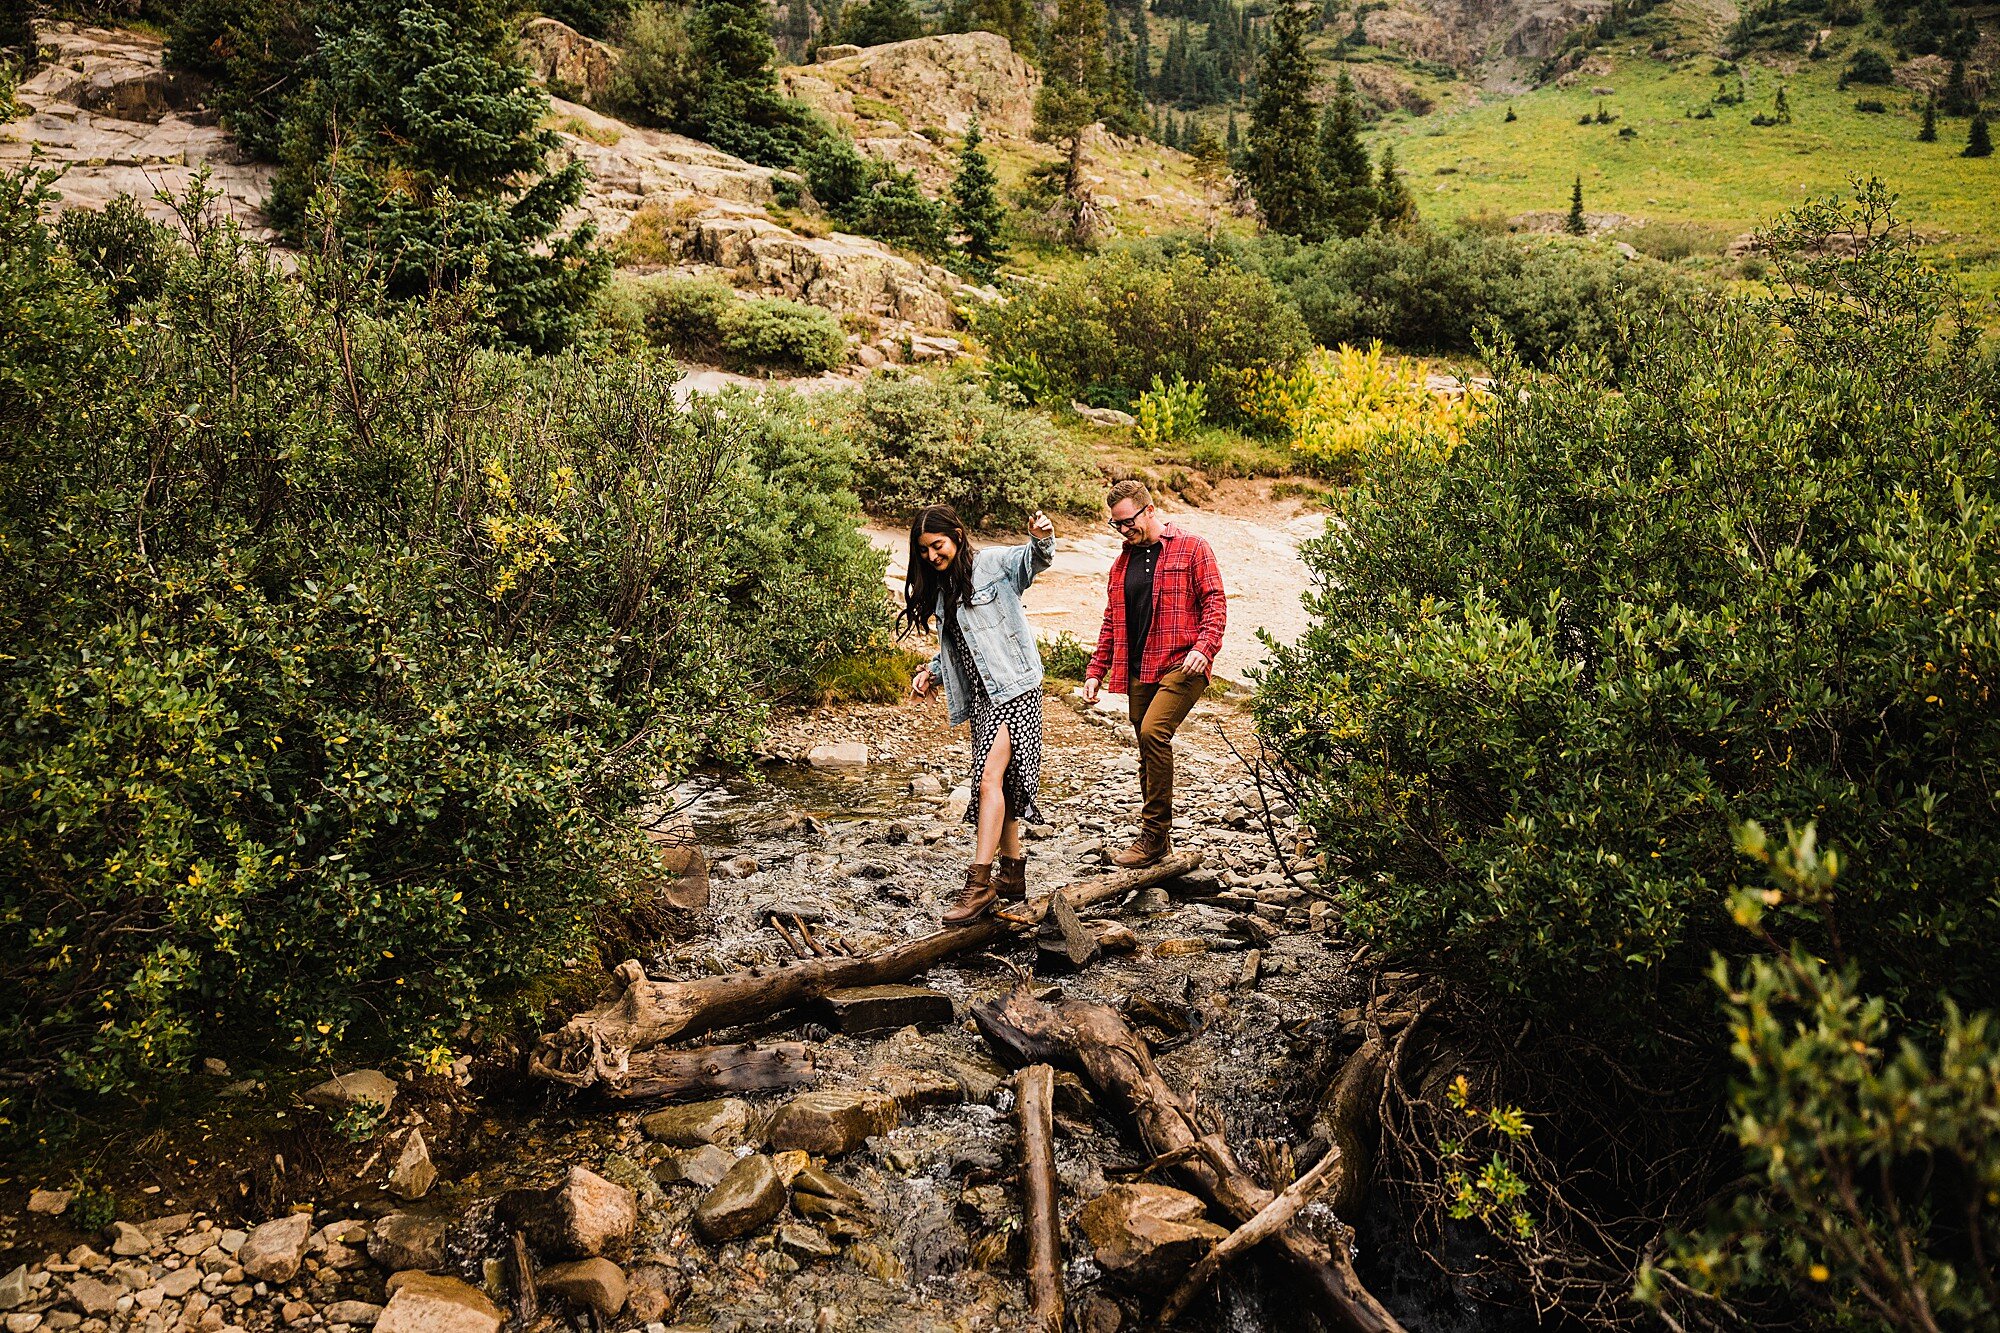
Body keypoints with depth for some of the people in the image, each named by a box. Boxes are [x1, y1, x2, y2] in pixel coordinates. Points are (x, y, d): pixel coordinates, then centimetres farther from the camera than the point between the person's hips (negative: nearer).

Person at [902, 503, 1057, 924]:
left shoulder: (992, 565, -4)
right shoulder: (939, 591, 17)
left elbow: (1034, 559, -22)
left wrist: (1043, 540, -44)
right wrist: (931, 672, 6)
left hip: (1014, 688, -8)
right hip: (979, 697, 8)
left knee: (990, 777, -18)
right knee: (998, 784, 12)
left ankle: (979, 883, -20)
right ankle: (1012, 874, 21)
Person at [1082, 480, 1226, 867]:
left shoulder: (1192, 548, 2)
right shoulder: (1122, 563, 19)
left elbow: (1215, 602, -5)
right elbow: (1111, 623, 23)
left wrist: (1203, 647, -20)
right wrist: (1095, 671, 15)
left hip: (1181, 665, -6)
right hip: (1138, 672, 6)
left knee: (1153, 732, -24)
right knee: (1150, 751, 7)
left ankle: (1153, 831, -15)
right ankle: (1158, 837, 17)